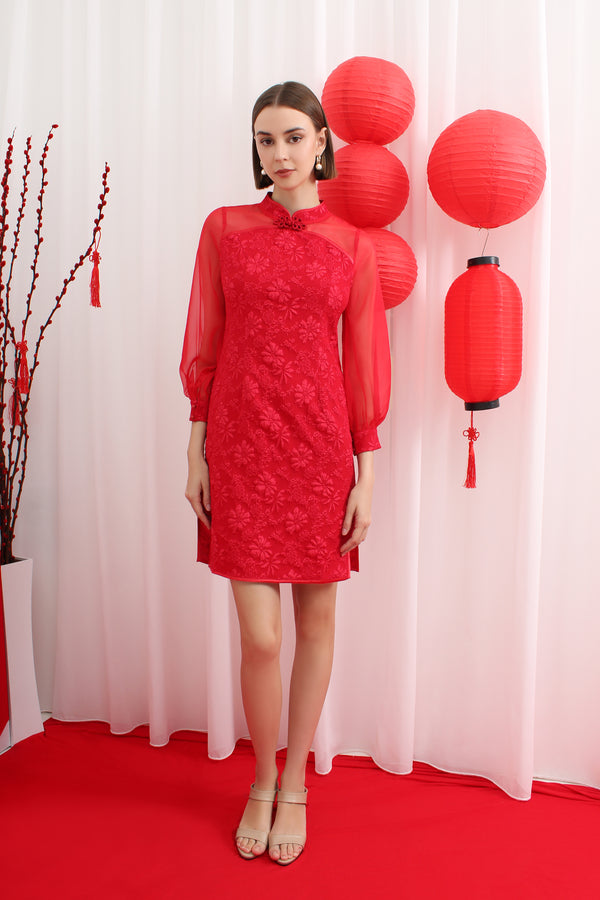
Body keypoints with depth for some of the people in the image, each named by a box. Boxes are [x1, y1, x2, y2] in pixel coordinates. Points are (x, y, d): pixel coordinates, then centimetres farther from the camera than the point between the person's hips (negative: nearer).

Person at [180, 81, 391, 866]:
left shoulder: (352, 246, 6)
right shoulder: (224, 228, 6)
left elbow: (363, 362, 3)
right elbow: (204, 347, 5)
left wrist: (365, 476, 0)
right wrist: (196, 453, 1)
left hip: (320, 444, 1)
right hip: (242, 443, 0)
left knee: (317, 621, 10)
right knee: (259, 636, 1)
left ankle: (294, 783, 33)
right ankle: (262, 780, 30)